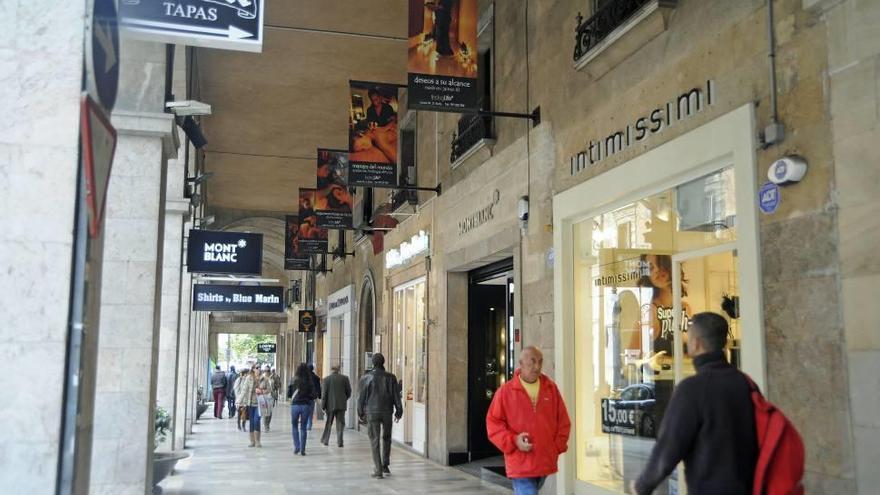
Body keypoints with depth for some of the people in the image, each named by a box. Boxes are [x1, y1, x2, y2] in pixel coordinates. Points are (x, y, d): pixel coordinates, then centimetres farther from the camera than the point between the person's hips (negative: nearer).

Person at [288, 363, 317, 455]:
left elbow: (288, 394, -1)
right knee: (303, 427, 10)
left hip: (295, 405, 0)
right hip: (306, 405, 0)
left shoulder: (293, 381, -5)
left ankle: (296, 447, 7)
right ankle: (302, 450, 9)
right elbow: (314, 395, -8)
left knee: (294, 426, 17)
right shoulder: (310, 382, -5)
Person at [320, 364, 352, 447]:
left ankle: (325, 440, 22)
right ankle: (339, 441, -3)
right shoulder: (345, 378, 0)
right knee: (340, 423, 5)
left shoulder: (326, 379, -4)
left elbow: (324, 393, -6)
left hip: (330, 404, 0)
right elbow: (349, 391, 3)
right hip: (341, 404, 0)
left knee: (328, 423, 14)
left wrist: (323, 406, -2)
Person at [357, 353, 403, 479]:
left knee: (374, 441, 2)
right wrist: (398, 412, 10)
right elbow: (396, 396, 0)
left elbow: (361, 397, -1)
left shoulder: (366, 378, -6)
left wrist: (360, 413, 10)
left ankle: (378, 470, -1)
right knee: (386, 438, 20)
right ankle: (385, 466, 21)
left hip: (372, 412, -1)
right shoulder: (391, 377, -3)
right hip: (387, 412, 2)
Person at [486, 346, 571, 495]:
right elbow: (493, 422, -2)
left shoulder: (551, 388, 6)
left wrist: (557, 446, 3)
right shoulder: (505, 391, -4)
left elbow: (563, 421, 12)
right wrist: (513, 441, -15)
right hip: (520, 464, -4)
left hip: (545, 462, 4)